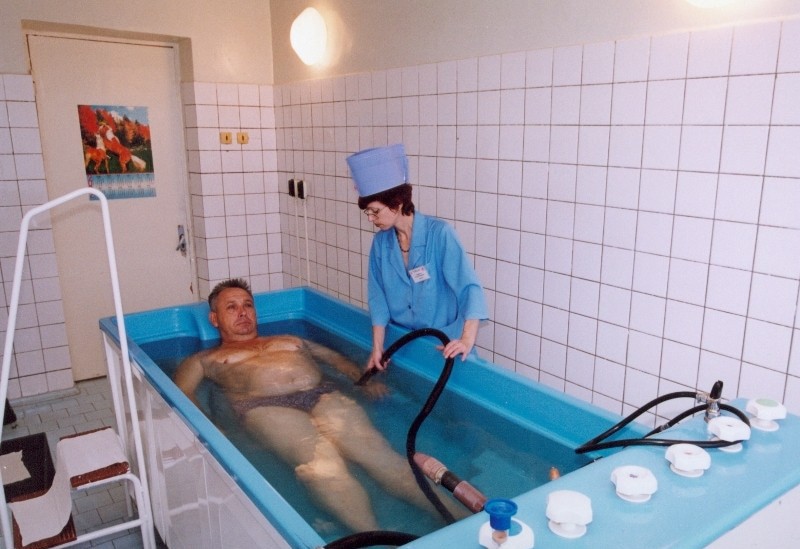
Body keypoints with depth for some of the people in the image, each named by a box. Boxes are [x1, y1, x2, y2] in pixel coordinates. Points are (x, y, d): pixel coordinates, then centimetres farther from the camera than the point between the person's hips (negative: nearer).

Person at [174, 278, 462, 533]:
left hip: (324, 396, 2)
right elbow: (180, 393, 12)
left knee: (373, 449, -27)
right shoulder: (207, 359, 28)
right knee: (321, 463, -36)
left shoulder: (290, 340, 36)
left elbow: (336, 358, 33)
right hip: (265, 407, -2)